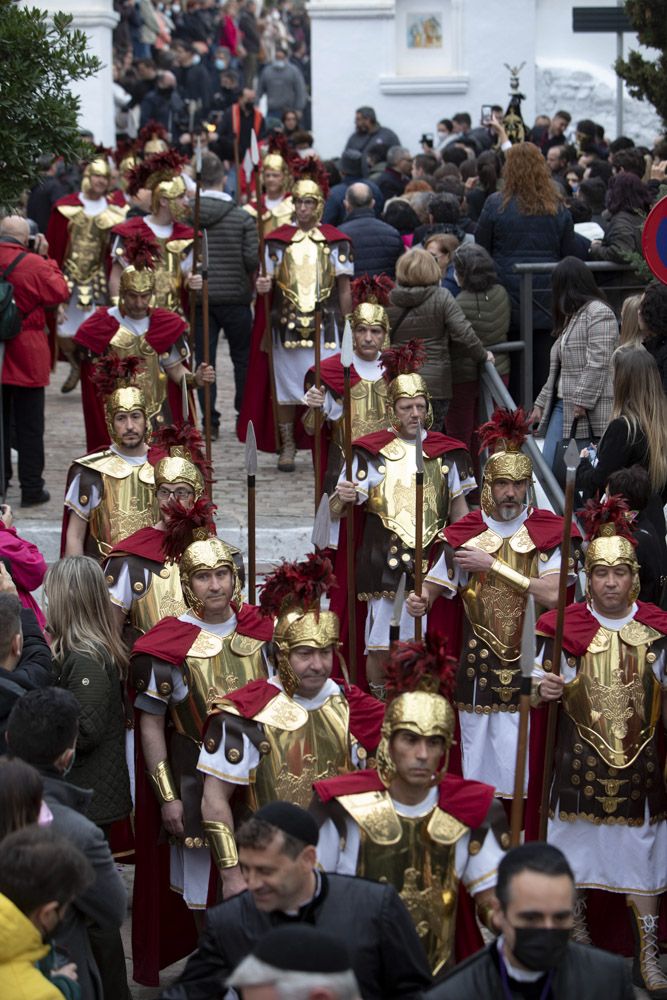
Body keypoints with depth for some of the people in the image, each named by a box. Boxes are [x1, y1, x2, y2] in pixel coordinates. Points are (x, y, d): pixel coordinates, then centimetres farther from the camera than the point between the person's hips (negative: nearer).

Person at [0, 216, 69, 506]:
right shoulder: (35, 265, -17)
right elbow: (61, 292, -4)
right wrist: (46, 259, 3)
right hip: (27, 359, -3)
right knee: (29, 426, 5)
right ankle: (31, 489, 8)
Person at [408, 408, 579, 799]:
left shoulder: (546, 531, -1)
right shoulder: (466, 532, 5)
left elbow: (553, 594, -14)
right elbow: (436, 584, 6)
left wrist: (493, 565, -14)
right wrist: (420, 601, -18)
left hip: (531, 661, -1)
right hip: (480, 660, 1)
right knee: (479, 742, 1)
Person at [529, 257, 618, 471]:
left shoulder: (598, 313, -8)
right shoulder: (571, 317, 23)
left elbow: (598, 363, -17)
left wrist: (582, 402, -21)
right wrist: (541, 403, 25)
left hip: (590, 412, -9)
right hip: (562, 406, 9)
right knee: (548, 467, 1)